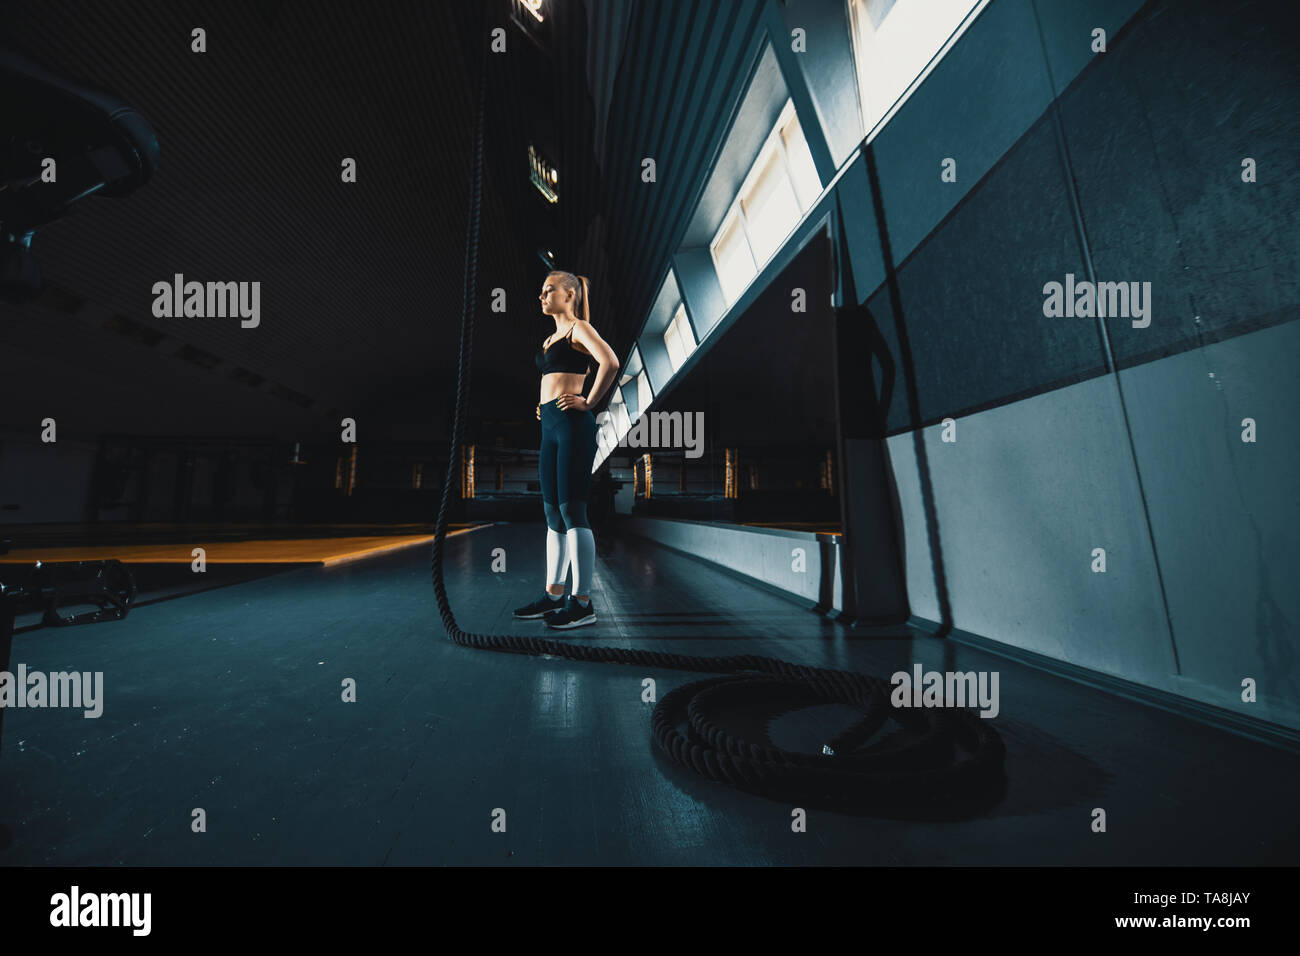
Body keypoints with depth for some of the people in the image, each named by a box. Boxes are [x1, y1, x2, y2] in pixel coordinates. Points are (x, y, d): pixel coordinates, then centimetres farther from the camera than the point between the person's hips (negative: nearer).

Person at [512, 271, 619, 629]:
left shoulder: (580, 328, -2)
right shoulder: (551, 339, 24)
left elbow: (610, 362, -20)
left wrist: (588, 403, -15)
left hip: (572, 424, -9)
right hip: (549, 426, 9)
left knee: (571, 510, -11)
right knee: (553, 513, 9)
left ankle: (583, 603, -4)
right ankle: (553, 596, 17)